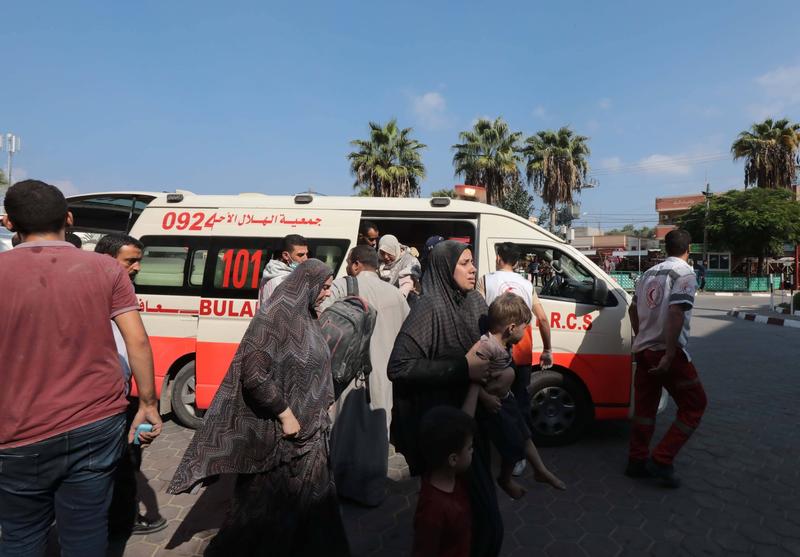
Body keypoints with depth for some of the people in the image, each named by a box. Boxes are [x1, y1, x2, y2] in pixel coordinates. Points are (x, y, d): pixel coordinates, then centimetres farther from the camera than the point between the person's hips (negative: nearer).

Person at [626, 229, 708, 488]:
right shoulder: (685, 274, -10)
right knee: (694, 404, 6)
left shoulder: (650, 273, 13)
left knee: (645, 406, 14)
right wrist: (669, 355, -22)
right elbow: (676, 313, -21)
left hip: (643, 350, 7)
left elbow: (633, 308, 18)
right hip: (668, 351, -7)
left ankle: (637, 461, 20)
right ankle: (661, 460, 0)